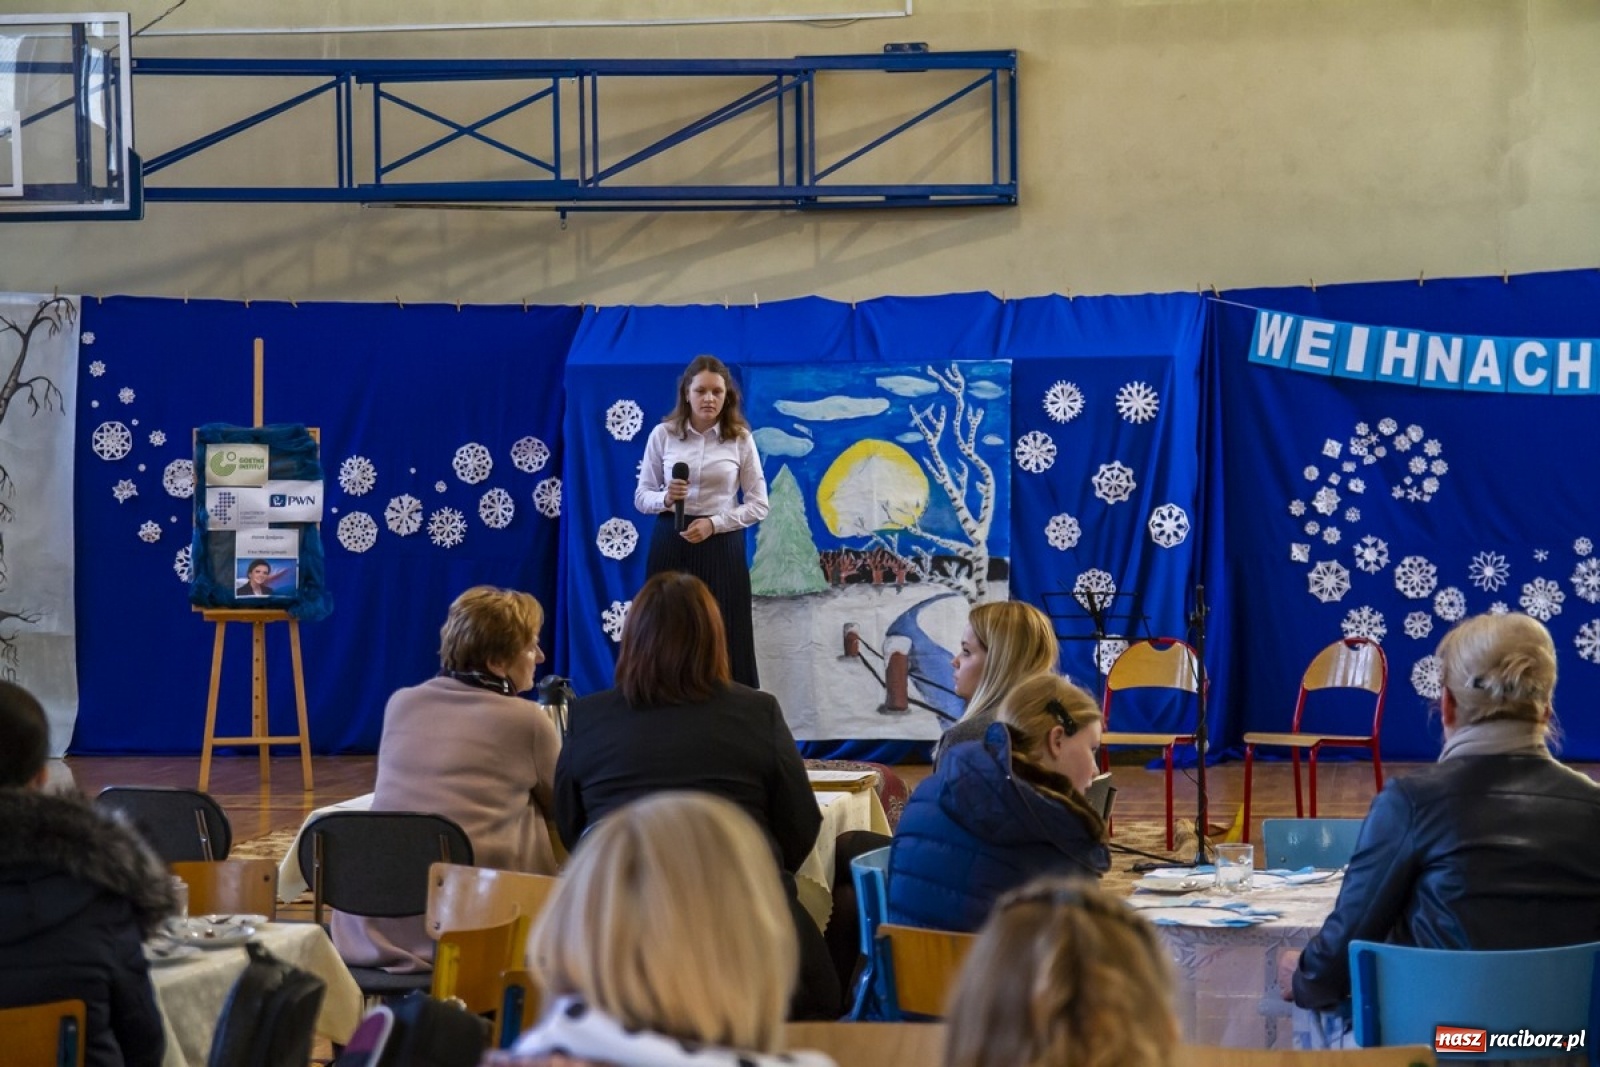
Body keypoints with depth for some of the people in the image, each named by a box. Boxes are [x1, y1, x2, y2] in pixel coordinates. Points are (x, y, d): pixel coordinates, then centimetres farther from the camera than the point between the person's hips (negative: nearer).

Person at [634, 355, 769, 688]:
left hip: (720, 546, -1)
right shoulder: (663, 435, 2)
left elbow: (758, 505, 0)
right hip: (671, 545, 1)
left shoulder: (740, 439, 0)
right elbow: (641, 497, 5)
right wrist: (665, 499, -17)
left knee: (723, 641, -2)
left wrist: (714, 523, -13)